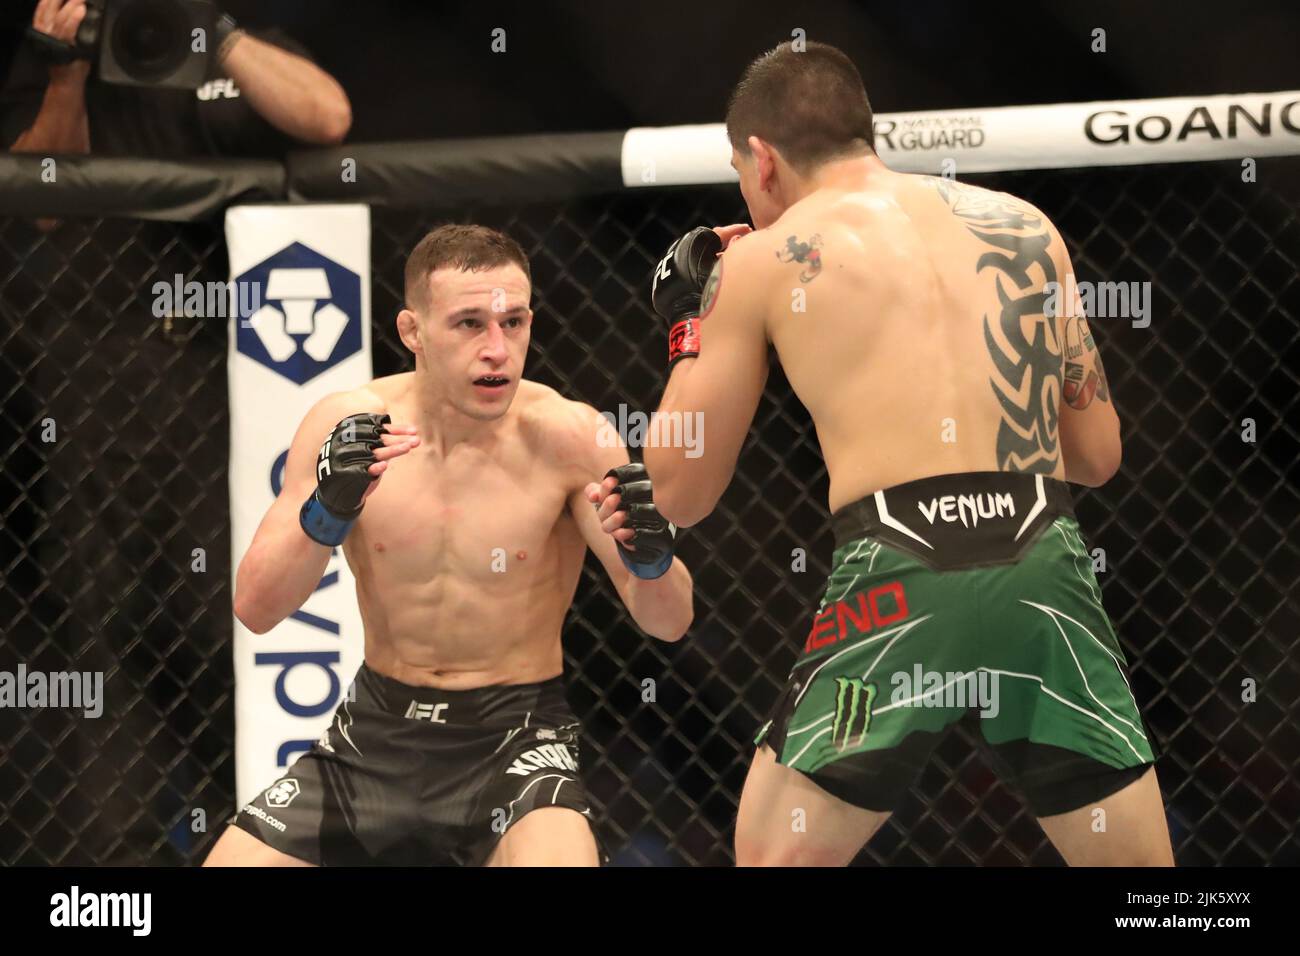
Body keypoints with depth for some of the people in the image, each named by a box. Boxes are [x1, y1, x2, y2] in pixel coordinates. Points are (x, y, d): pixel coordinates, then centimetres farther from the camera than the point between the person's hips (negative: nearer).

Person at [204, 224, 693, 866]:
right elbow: (254, 610, -10)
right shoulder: (347, 424, -8)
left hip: (516, 739, -3)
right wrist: (327, 512, -28)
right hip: (376, 736, 3)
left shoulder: (566, 437, -14)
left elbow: (669, 623, -13)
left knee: (556, 854, -32)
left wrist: (649, 555, -35)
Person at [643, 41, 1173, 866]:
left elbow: (681, 494, 16)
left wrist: (690, 327, 30)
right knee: (1137, 857, 13)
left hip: (901, 581, -2)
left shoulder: (764, 259, 11)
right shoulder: (1026, 225, 18)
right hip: (1045, 570, 2)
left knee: (770, 854, 14)